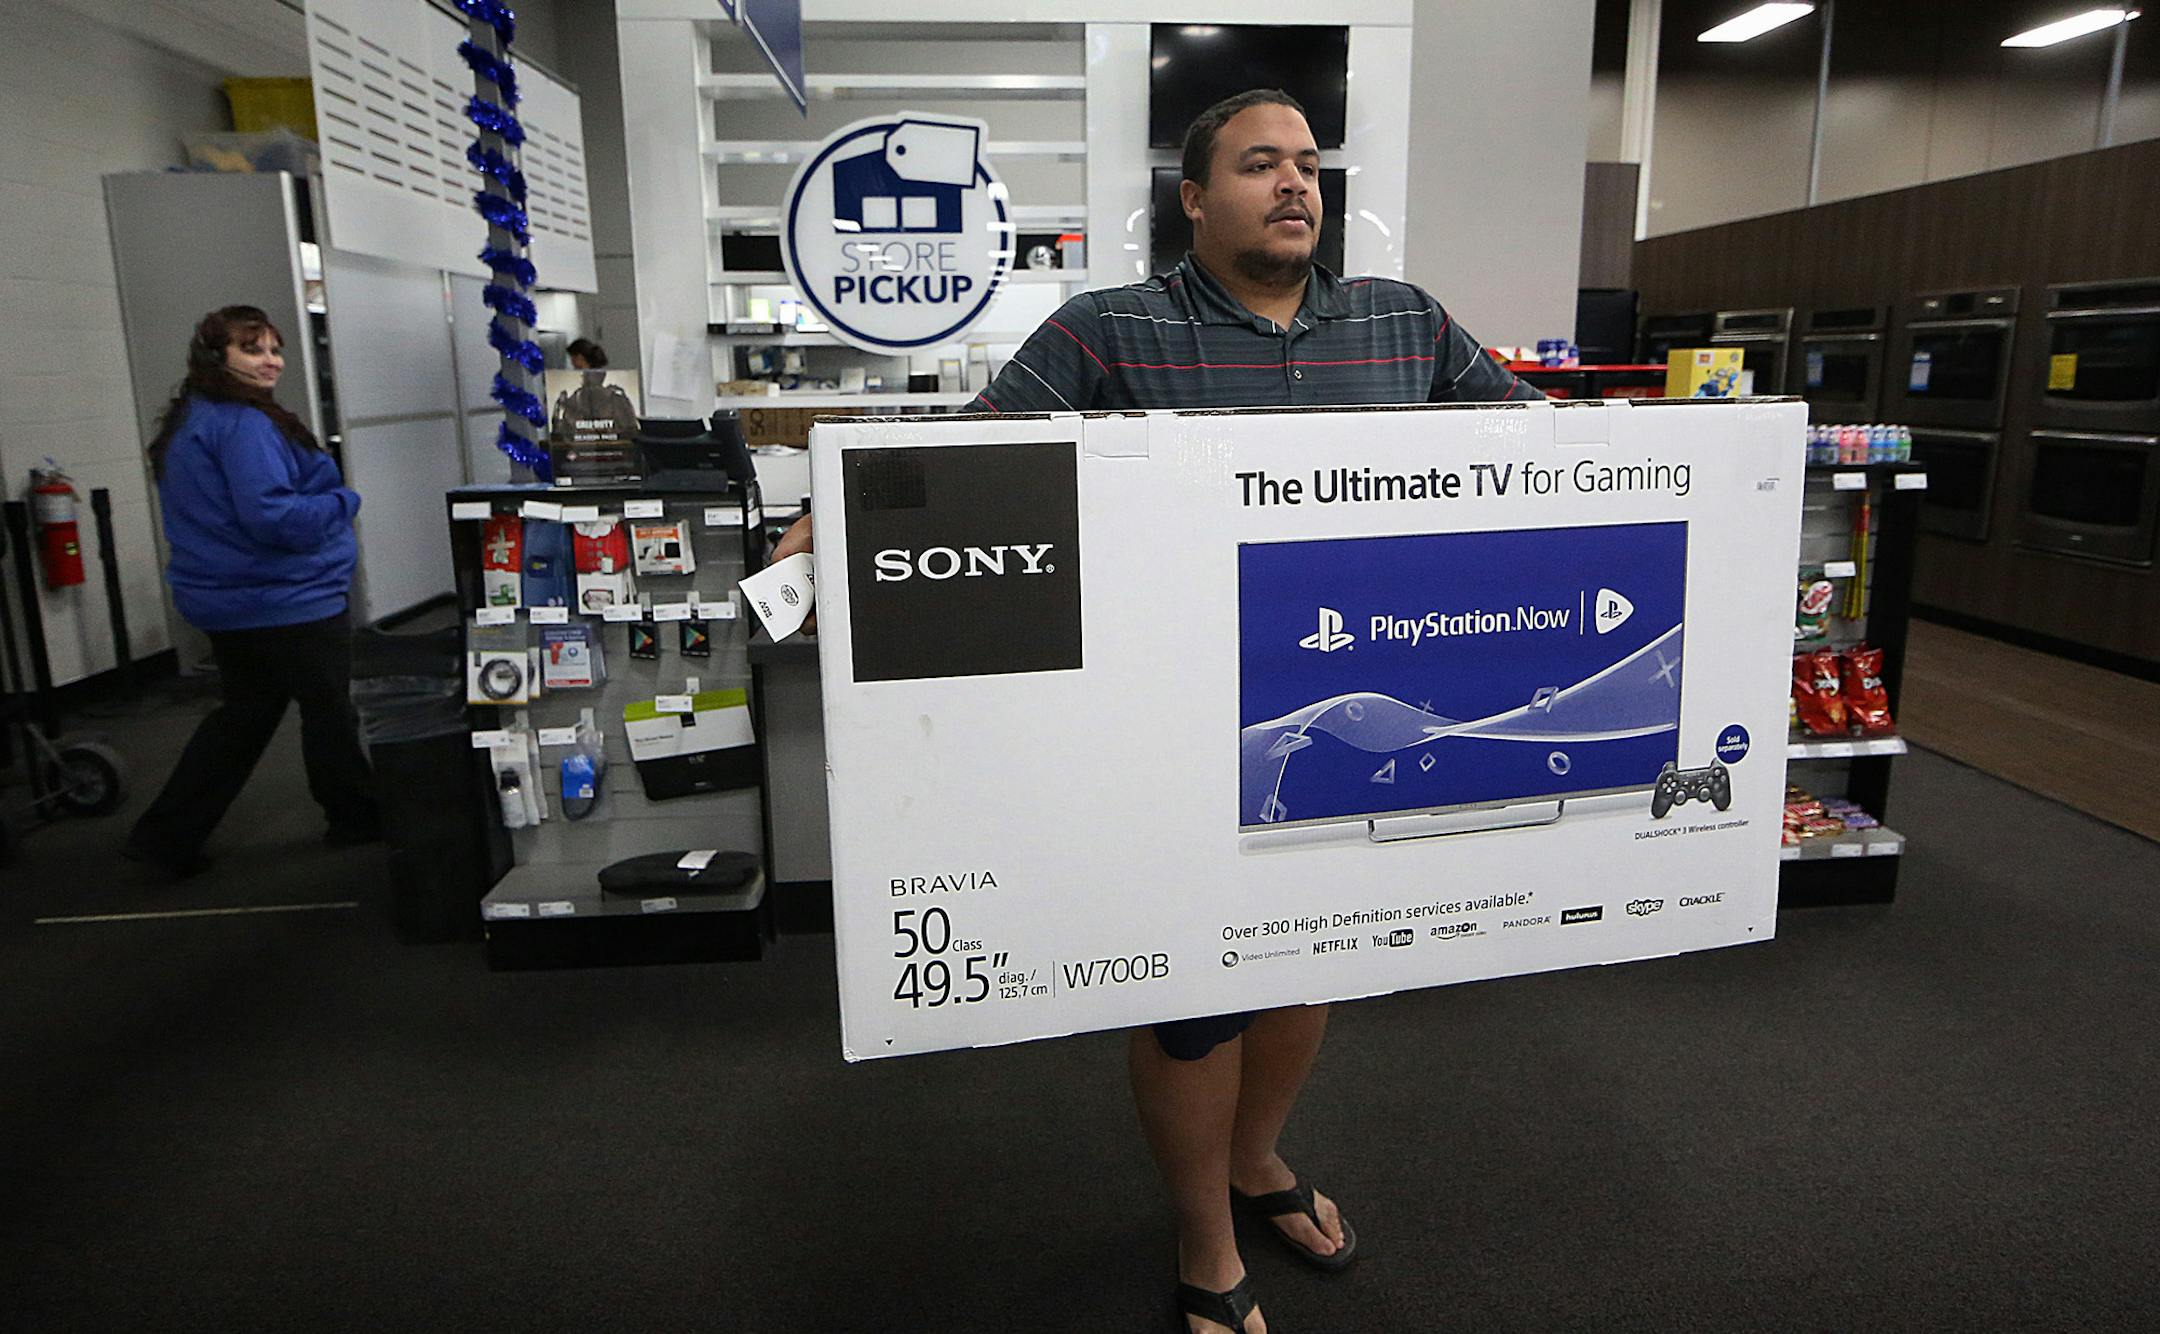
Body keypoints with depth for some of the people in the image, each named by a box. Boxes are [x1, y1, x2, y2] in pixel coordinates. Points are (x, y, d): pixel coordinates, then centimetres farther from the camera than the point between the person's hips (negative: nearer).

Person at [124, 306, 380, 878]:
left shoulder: (185, 423, 12)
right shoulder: (244, 424, -20)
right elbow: (270, 514, -29)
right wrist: (342, 503, -14)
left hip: (227, 601, 9)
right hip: (287, 600, -9)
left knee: (243, 713, 18)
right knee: (327, 709, 8)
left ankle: (166, 836, 18)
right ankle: (357, 817, 24)